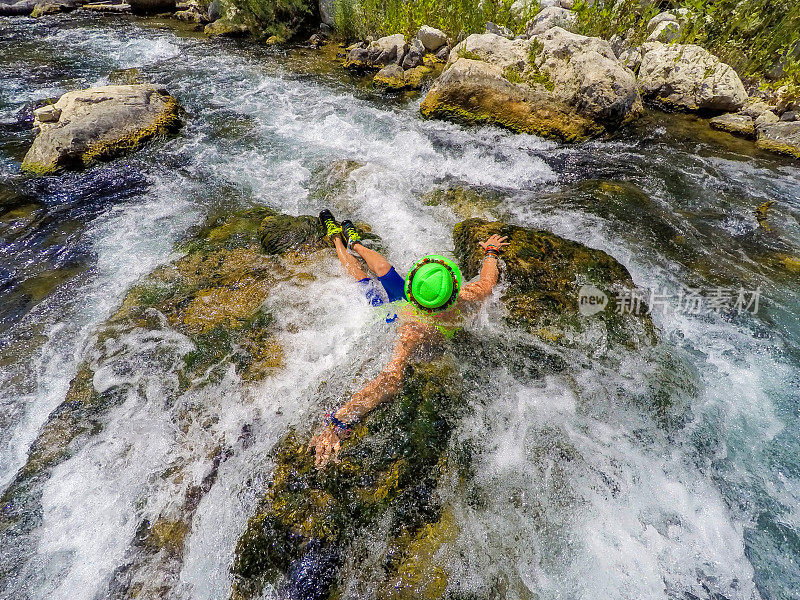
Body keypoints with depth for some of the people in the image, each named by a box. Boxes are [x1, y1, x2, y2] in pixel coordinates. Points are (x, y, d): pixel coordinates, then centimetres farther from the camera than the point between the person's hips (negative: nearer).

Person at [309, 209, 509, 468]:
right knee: (381, 265, 26)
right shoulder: (464, 300, -35)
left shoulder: (413, 331, -52)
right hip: (404, 305, 4)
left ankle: (338, 240, 53)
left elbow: (391, 378, -61)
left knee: (360, 275, 22)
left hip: (390, 315, -4)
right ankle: (354, 243, 60)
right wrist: (491, 253, 6)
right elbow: (487, 282, -13)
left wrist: (337, 421, -62)